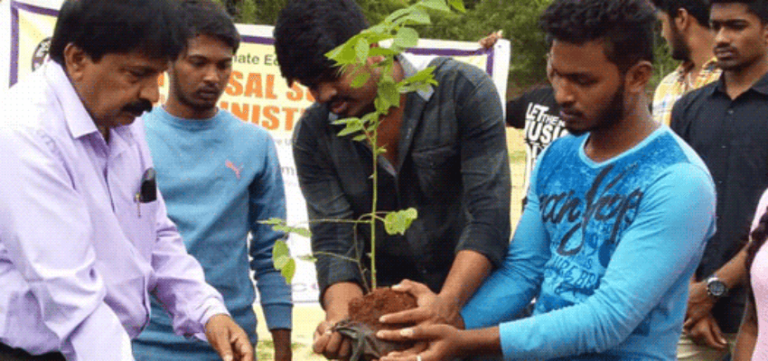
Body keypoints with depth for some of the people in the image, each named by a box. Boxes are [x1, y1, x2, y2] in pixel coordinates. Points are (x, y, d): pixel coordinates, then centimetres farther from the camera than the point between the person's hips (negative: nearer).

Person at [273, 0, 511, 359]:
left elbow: (488, 217, -18)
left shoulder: (463, 90, -12)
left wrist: (447, 303, -31)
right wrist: (343, 322, -27)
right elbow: (333, 240, -8)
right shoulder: (313, 134, -4)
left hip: (474, 301, -2)